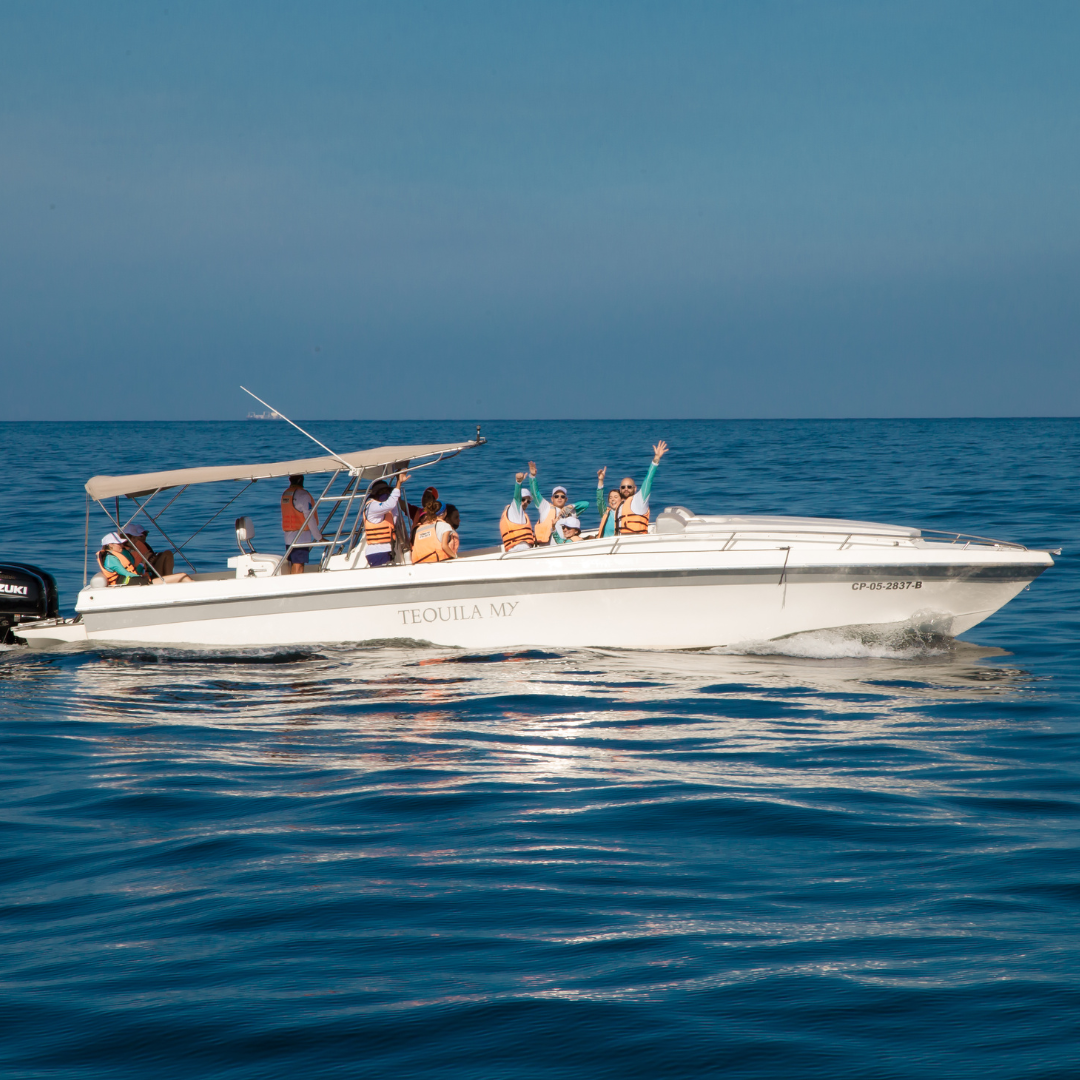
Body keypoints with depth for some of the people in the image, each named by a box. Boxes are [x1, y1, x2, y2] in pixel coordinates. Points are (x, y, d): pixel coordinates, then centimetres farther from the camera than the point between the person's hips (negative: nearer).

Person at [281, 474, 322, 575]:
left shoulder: (285, 494, 11)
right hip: (301, 537, -8)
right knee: (298, 565, -8)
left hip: (288, 536, 8)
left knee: (292, 565, 11)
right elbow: (310, 519, -13)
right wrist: (319, 536, -3)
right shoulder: (303, 495, -13)